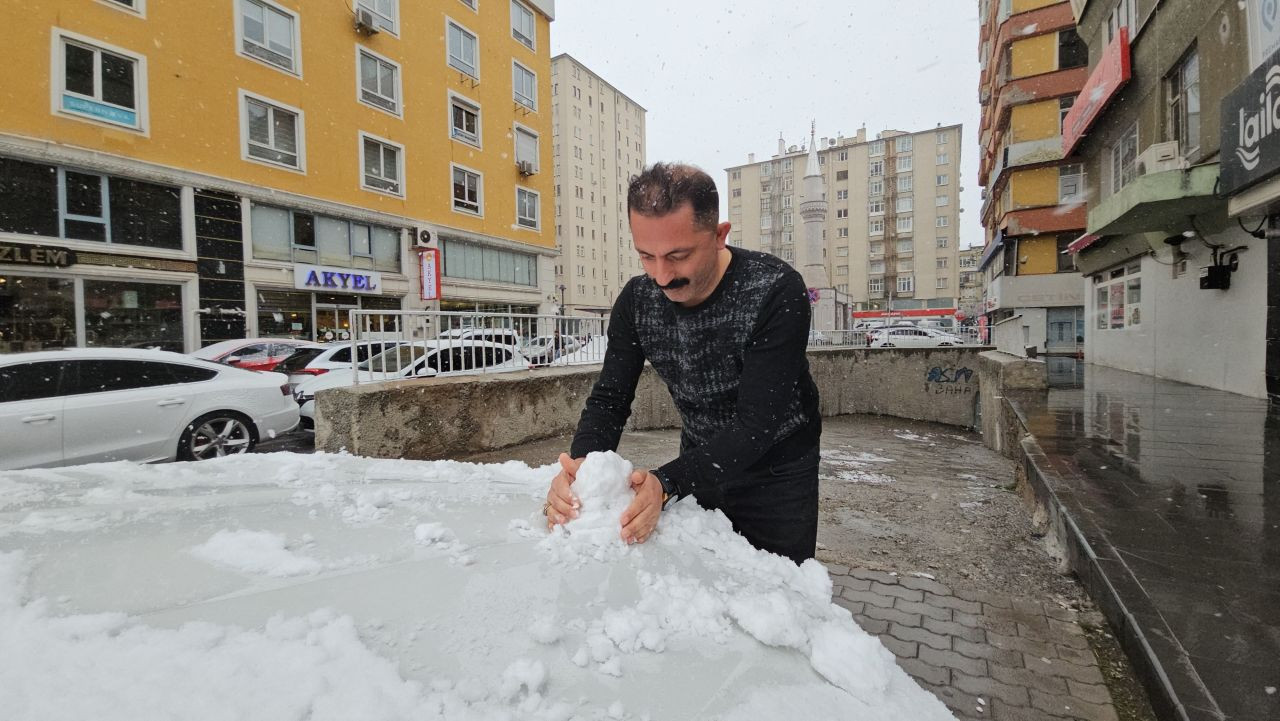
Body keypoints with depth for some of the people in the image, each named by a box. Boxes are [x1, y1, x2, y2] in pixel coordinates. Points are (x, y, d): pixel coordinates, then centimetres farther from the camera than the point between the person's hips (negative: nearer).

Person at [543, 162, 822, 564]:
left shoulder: (777, 293, -27)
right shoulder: (637, 301, -12)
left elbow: (758, 422, -31)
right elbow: (610, 399, -11)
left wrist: (667, 485, -45)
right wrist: (582, 463, -33)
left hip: (778, 474, -3)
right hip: (700, 467, 4)